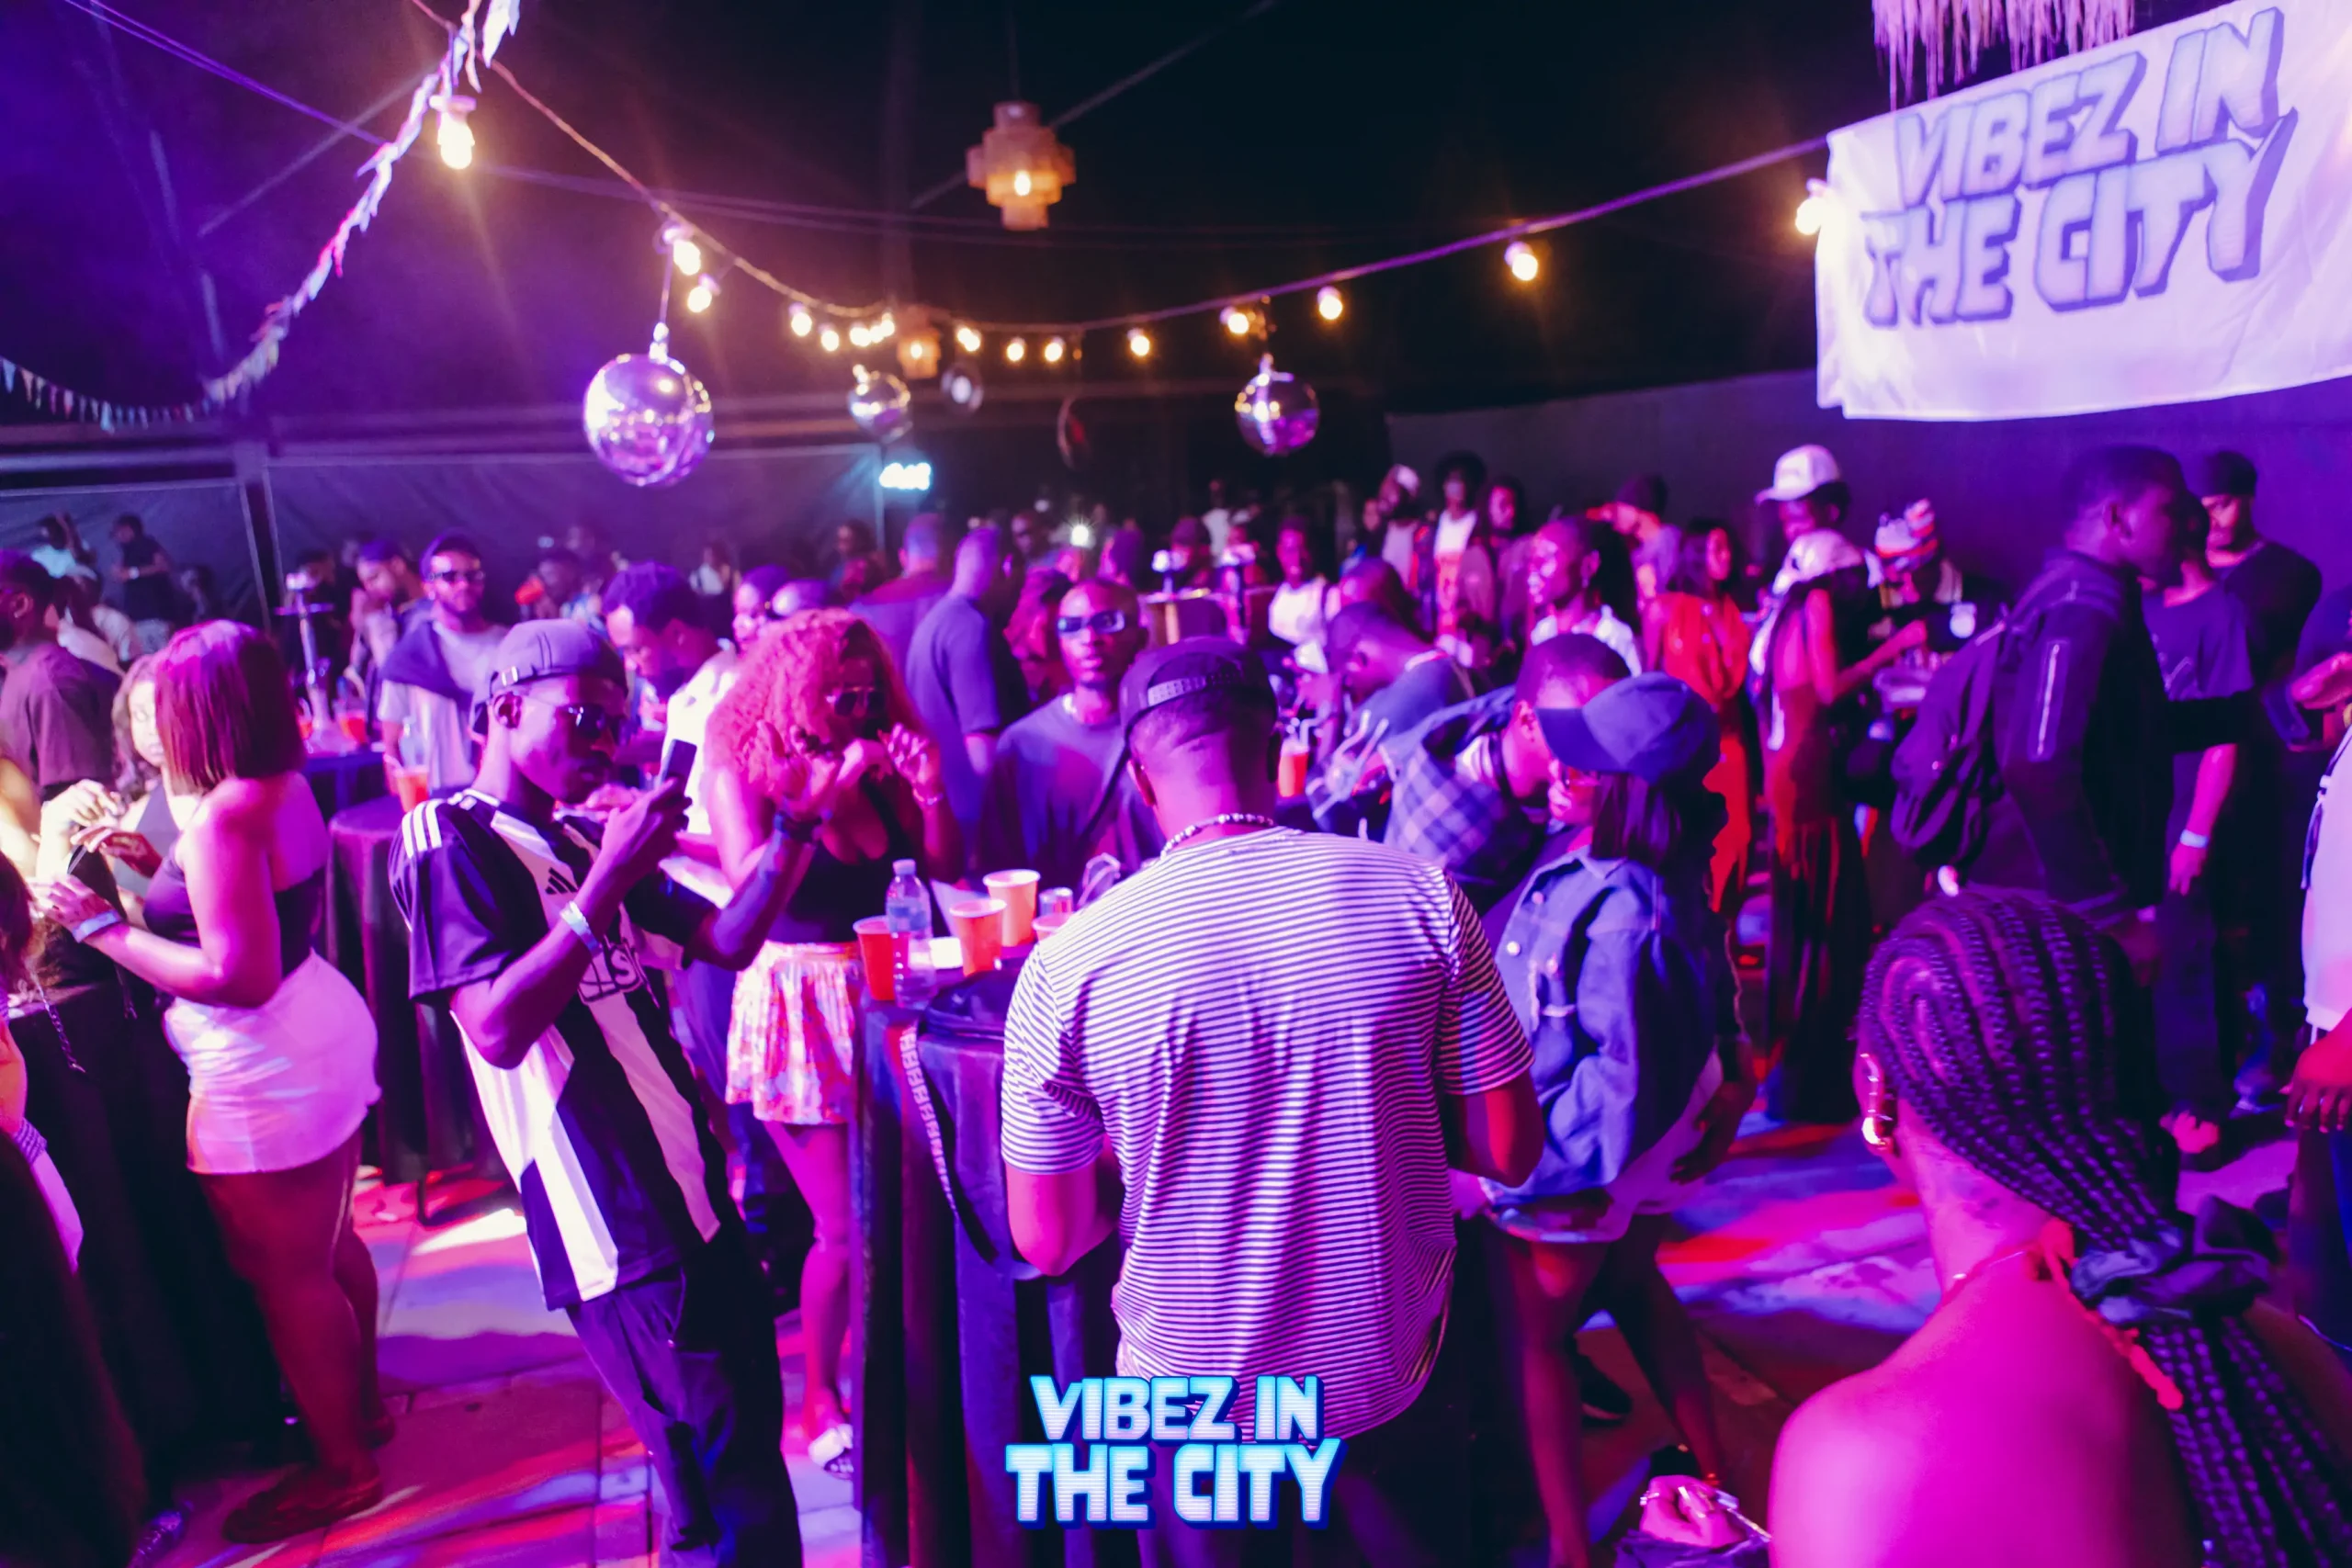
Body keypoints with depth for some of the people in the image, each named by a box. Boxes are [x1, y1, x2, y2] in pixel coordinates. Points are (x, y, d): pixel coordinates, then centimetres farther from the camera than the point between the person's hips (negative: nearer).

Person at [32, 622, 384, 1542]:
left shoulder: (222, 818, -25)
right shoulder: (287, 789, 4)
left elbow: (237, 976, -27)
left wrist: (100, 926, -19)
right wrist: (161, 872, 11)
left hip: (265, 1076, -9)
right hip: (320, 1040, 10)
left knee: (286, 1275, 7)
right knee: (327, 1248, 24)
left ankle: (343, 1465, 23)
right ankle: (360, 1402, 42)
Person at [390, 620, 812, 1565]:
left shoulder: (579, 836, 14)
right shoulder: (448, 840, -10)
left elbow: (728, 943, 10)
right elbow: (498, 1032, -24)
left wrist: (792, 828, -2)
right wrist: (607, 881, -27)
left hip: (689, 1187, 9)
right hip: (614, 1220, -8)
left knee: (753, 1433, 20)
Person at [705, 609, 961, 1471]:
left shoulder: (873, 762, 6)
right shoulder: (742, 770, -5)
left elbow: (944, 873, 5)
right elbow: (749, 887, -20)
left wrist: (929, 794, -10)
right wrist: (827, 800, -22)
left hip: (882, 999, 4)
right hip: (798, 1004, -4)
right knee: (842, 1225, -1)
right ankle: (819, 1398, 22)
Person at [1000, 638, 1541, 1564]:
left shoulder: (1068, 965, -18)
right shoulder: (1420, 894, -16)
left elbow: (1048, 1243, -9)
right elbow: (1508, 1151, -8)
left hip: (1195, 1402, -1)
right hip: (1394, 1378, 1)